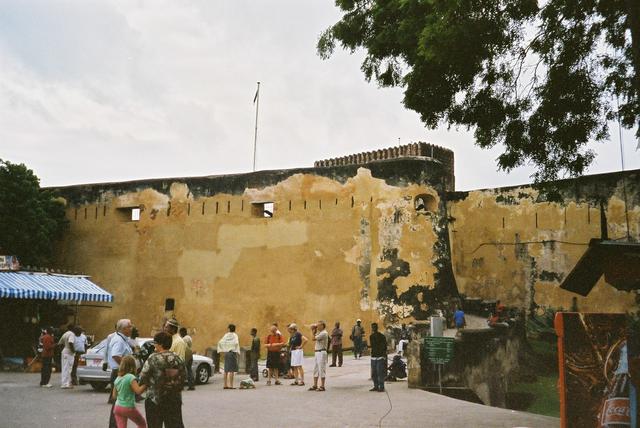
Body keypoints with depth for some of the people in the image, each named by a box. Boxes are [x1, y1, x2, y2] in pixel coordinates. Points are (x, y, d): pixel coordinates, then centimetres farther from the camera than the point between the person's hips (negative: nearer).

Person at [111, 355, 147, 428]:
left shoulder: (117, 379, 5)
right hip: (129, 408, -5)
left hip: (117, 407, 5)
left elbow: (114, 396, 12)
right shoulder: (131, 377, -15)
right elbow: (138, 391, -26)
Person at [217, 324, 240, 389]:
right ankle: (231, 385, -8)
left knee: (226, 369, 10)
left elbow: (220, 342, 3)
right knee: (231, 370, -5)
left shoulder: (226, 335, 8)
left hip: (226, 353, 5)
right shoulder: (234, 335, -5)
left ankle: (225, 385, 13)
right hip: (232, 352, -5)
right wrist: (237, 351, -12)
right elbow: (236, 343, -20)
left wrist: (220, 350, 10)